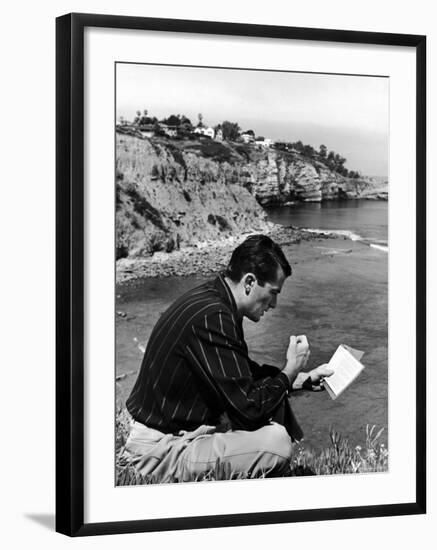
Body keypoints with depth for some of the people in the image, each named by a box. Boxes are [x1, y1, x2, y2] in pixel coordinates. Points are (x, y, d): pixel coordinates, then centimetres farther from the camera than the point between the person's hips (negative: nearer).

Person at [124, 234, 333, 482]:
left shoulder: (210, 299, 8)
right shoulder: (210, 318, -25)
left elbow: (248, 374, 23)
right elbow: (249, 407, -23)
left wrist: (304, 379, 17)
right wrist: (290, 371, -8)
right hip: (160, 454, -11)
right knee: (276, 442, -25)